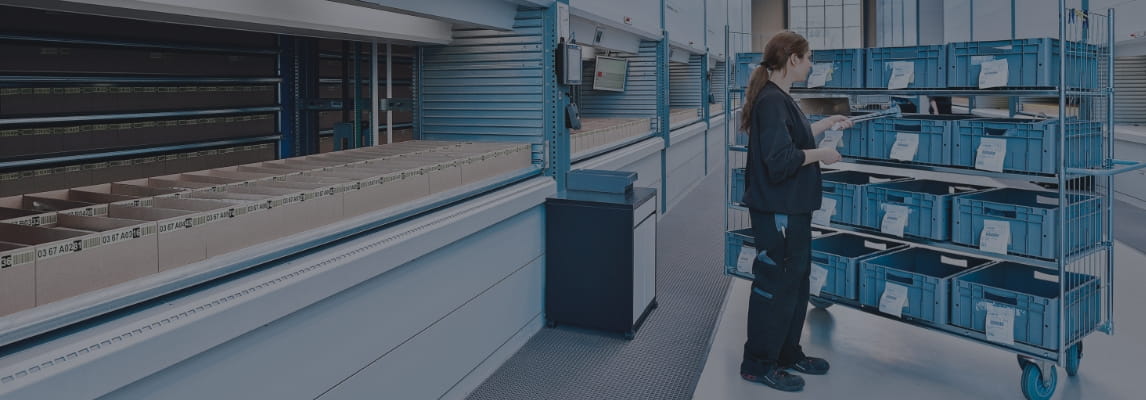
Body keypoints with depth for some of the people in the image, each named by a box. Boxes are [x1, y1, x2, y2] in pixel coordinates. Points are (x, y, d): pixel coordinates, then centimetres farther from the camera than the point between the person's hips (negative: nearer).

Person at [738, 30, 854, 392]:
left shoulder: (778, 98, 13)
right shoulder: (771, 100, -19)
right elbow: (781, 159, -26)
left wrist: (828, 123, 28)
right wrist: (822, 155, -13)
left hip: (791, 208, 11)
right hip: (777, 211, -11)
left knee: (796, 282, 18)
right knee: (775, 285, -2)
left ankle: (788, 353, 30)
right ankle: (758, 363, 11)